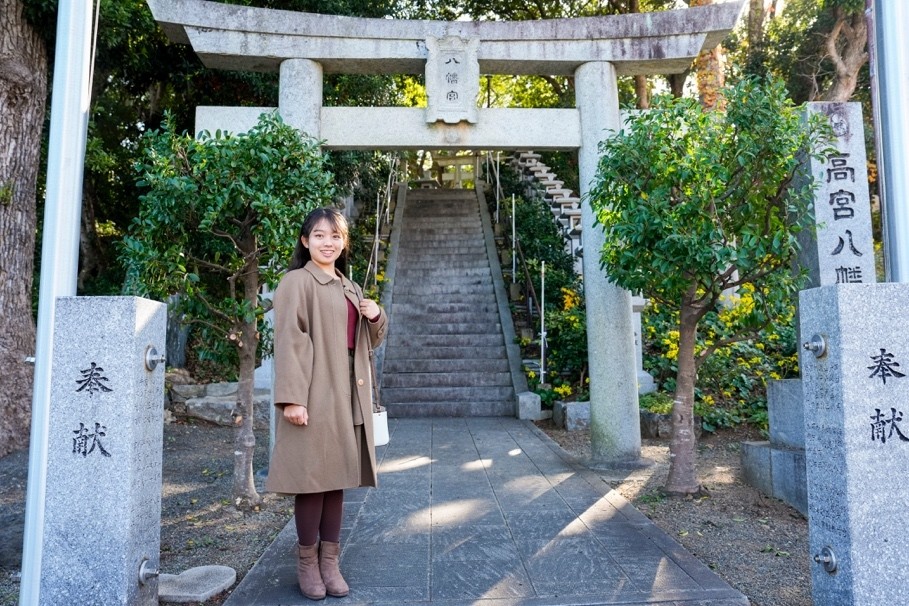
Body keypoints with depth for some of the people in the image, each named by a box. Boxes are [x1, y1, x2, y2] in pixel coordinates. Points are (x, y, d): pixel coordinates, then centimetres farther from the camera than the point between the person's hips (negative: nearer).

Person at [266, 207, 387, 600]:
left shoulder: (349, 288, 18)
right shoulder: (296, 282, -5)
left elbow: (369, 342, 24)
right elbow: (289, 342, -13)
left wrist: (377, 318, 2)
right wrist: (291, 397, -20)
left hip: (346, 395, 7)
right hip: (314, 395, -6)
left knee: (336, 476, 10)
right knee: (312, 476, 0)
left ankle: (330, 561, 21)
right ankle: (308, 562, 17)